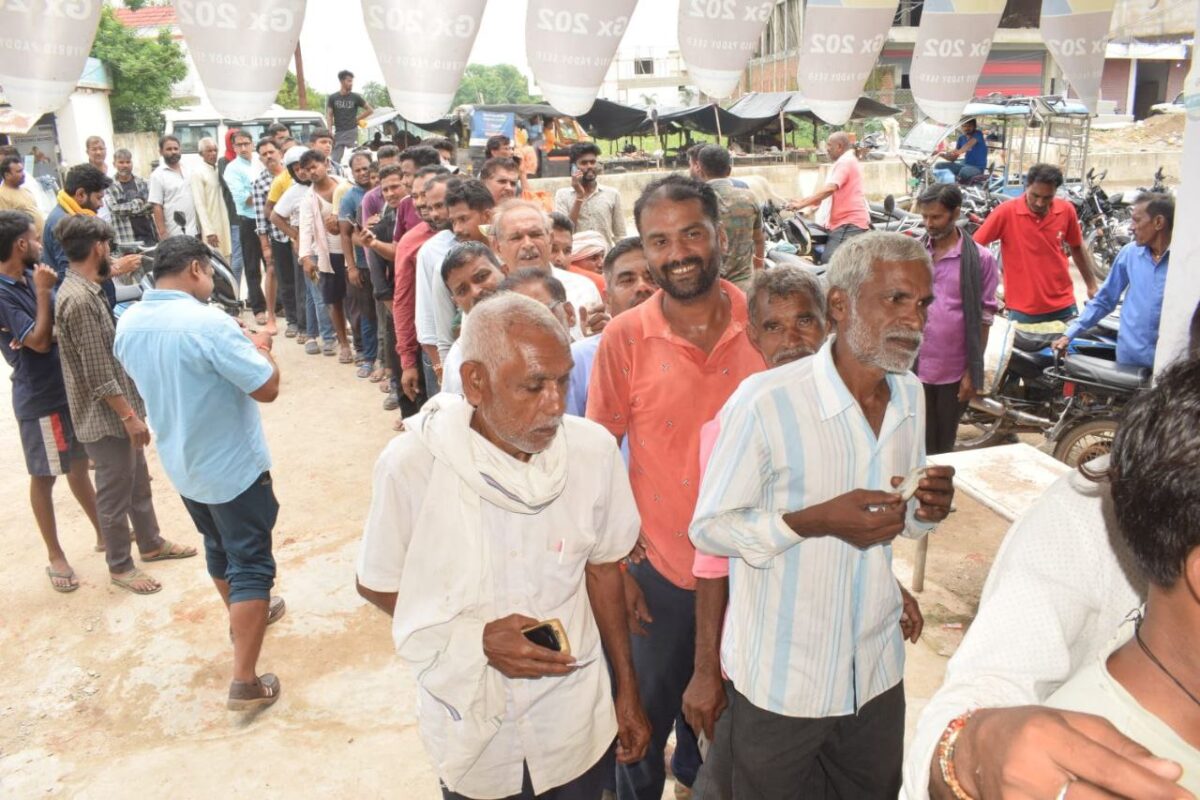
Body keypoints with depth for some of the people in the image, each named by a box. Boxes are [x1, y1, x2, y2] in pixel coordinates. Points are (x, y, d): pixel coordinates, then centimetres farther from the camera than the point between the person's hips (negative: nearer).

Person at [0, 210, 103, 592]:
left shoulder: (31, 278, 3)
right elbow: (40, 341, -23)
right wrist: (43, 292, -22)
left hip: (67, 387, 8)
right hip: (40, 399, -8)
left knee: (78, 464, 19)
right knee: (45, 477, 6)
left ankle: (104, 533, 33)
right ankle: (55, 556, 20)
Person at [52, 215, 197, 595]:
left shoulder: (84, 290, 7)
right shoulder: (78, 299, -24)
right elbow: (98, 375, -24)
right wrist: (129, 415, -20)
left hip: (116, 411, 10)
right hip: (104, 417, -10)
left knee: (139, 482, 22)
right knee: (115, 493, 6)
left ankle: (152, 544, 39)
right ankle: (120, 566, 23)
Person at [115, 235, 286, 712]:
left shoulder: (128, 324, -2)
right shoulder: (209, 324, -27)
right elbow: (267, 388, -24)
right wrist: (260, 348, -4)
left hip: (180, 465, 8)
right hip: (233, 466, -8)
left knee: (218, 547, 27)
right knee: (250, 564, 2)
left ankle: (245, 616, 50)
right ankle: (245, 683, 3)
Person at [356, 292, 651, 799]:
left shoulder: (594, 449, -15)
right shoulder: (411, 464, -22)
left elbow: (601, 567, -1)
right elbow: (376, 584, -7)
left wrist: (628, 690, 6)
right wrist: (479, 638, -20)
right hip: (471, 727, -1)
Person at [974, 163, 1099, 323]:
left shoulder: (1066, 210, -1)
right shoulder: (1006, 212, -12)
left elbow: (1077, 248, 15)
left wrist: (1092, 286, 18)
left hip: (1063, 307, 3)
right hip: (1023, 310, -3)